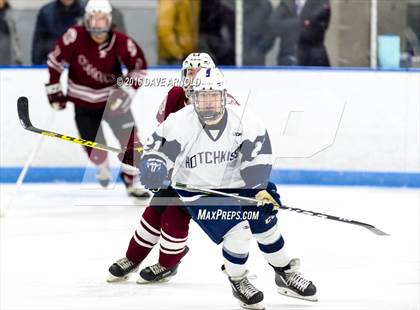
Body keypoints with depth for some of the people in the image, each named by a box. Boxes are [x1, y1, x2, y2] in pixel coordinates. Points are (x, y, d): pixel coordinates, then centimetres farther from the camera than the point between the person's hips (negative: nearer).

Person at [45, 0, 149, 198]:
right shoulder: (75, 37, -21)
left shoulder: (121, 43, -19)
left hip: (112, 98, 1)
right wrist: (54, 90, -5)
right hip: (83, 101, 0)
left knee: (129, 137, -9)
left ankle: (131, 181, 7)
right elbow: (56, 60, -7)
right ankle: (102, 168, 35)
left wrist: (127, 90, -12)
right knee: (92, 144, 0)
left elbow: (139, 66, -4)